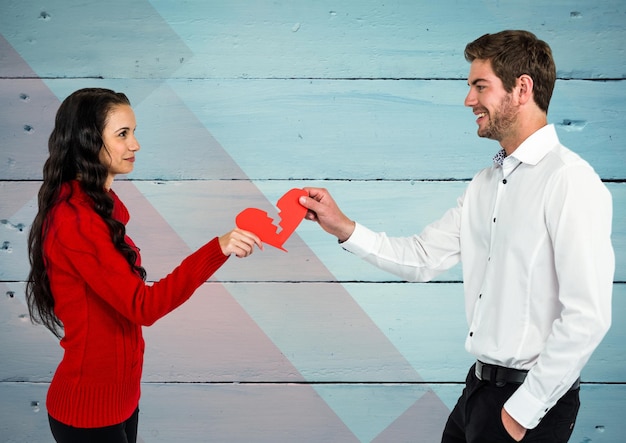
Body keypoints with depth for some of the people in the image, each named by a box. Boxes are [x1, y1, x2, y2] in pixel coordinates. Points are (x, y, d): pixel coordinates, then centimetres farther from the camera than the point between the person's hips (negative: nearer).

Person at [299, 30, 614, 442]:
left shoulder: (570, 181, -18)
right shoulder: (486, 183, 8)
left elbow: (588, 317, -21)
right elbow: (422, 258, 8)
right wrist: (344, 228, -2)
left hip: (530, 396, -7)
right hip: (479, 387, 7)